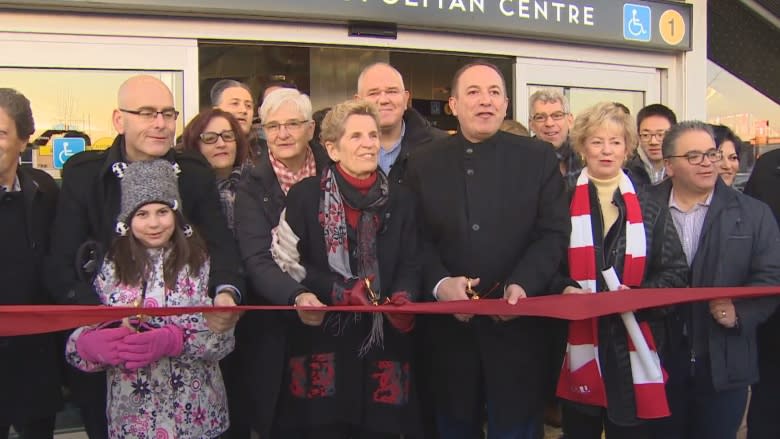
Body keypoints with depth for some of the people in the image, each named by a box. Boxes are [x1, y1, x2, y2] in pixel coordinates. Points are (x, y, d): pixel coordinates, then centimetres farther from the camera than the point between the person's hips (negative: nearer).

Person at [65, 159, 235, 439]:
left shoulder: (200, 260, -5)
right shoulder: (112, 267, 0)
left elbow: (223, 337, -10)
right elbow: (84, 336, -1)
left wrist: (171, 341, -25)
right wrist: (91, 344, -23)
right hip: (133, 414, 1)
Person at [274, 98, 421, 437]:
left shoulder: (401, 199, 9)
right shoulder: (304, 195, 2)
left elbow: (410, 265, 6)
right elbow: (294, 263, -3)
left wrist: (402, 300, -16)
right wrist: (344, 291, -17)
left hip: (383, 342, 2)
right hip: (322, 340, -2)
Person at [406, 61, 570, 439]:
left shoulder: (539, 158, 4)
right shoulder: (424, 163, 6)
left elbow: (554, 233, -1)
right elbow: (417, 238, 1)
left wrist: (522, 284, -16)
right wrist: (439, 283, -17)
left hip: (518, 322, -1)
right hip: (449, 325, 1)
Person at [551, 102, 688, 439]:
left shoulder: (650, 209, 10)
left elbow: (676, 271, 7)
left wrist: (638, 293, -11)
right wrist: (564, 288, -16)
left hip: (632, 346, 2)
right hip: (579, 345, -1)